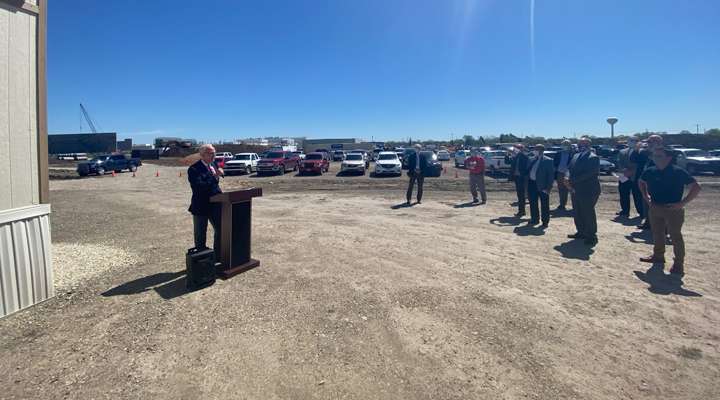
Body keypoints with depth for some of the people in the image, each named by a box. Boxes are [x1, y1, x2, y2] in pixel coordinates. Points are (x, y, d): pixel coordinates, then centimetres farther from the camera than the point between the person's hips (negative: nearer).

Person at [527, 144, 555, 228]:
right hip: (532, 184, 6)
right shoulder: (532, 160, 11)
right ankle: (534, 219, 27)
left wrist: (548, 187, -14)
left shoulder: (548, 161, -7)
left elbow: (551, 175, -8)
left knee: (544, 204, 4)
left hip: (542, 186, -6)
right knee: (533, 203, 14)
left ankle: (545, 221, 15)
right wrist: (527, 184, 6)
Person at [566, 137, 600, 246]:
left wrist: (572, 180, -21)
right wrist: (568, 179, -9)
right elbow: (570, 169, 11)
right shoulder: (575, 156, 14)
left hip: (588, 191, -7)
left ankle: (591, 236, 11)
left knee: (588, 213, -1)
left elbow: (588, 174, -21)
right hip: (575, 190, 8)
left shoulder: (593, 158, -11)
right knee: (577, 213, 14)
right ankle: (581, 232, 29)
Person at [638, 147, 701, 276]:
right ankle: (658, 256, 34)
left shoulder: (678, 172, -14)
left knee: (675, 236, -1)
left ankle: (678, 264, 8)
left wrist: (682, 203, -18)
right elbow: (641, 182, 21)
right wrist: (646, 197, 11)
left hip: (673, 209, -6)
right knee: (657, 233, 17)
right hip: (655, 208, 6)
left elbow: (696, 188, -14)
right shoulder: (650, 171, 0)